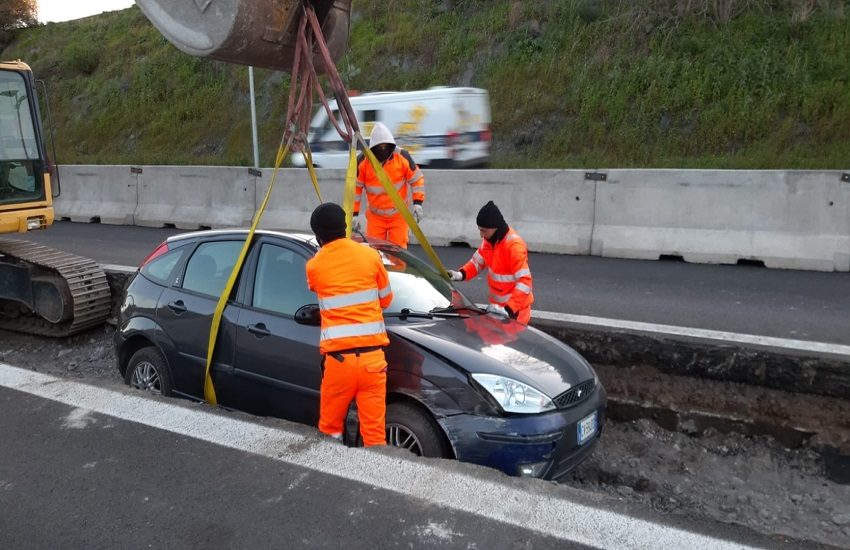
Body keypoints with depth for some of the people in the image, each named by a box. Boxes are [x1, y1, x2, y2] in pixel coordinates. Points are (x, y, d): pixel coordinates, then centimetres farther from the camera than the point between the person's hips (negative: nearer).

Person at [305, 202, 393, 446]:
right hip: (372, 356, 0)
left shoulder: (313, 266, 3)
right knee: (375, 432, 4)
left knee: (330, 429, 17)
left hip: (337, 358, 0)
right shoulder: (370, 255, 3)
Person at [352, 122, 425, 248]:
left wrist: (418, 203, -12)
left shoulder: (402, 156, -12)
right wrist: (354, 214, -6)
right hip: (375, 215, 1)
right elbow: (354, 188, -5)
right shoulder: (362, 161, -12)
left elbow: (417, 179, -3)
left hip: (399, 213, -1)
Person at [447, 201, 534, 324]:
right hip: (497, 305, 8)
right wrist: (460, 274, -8)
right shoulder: (489, 240, 1)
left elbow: (524, 282, -29)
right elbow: (477, 261, 12)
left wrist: (508, 310, -37)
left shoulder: (514, 246, -25)